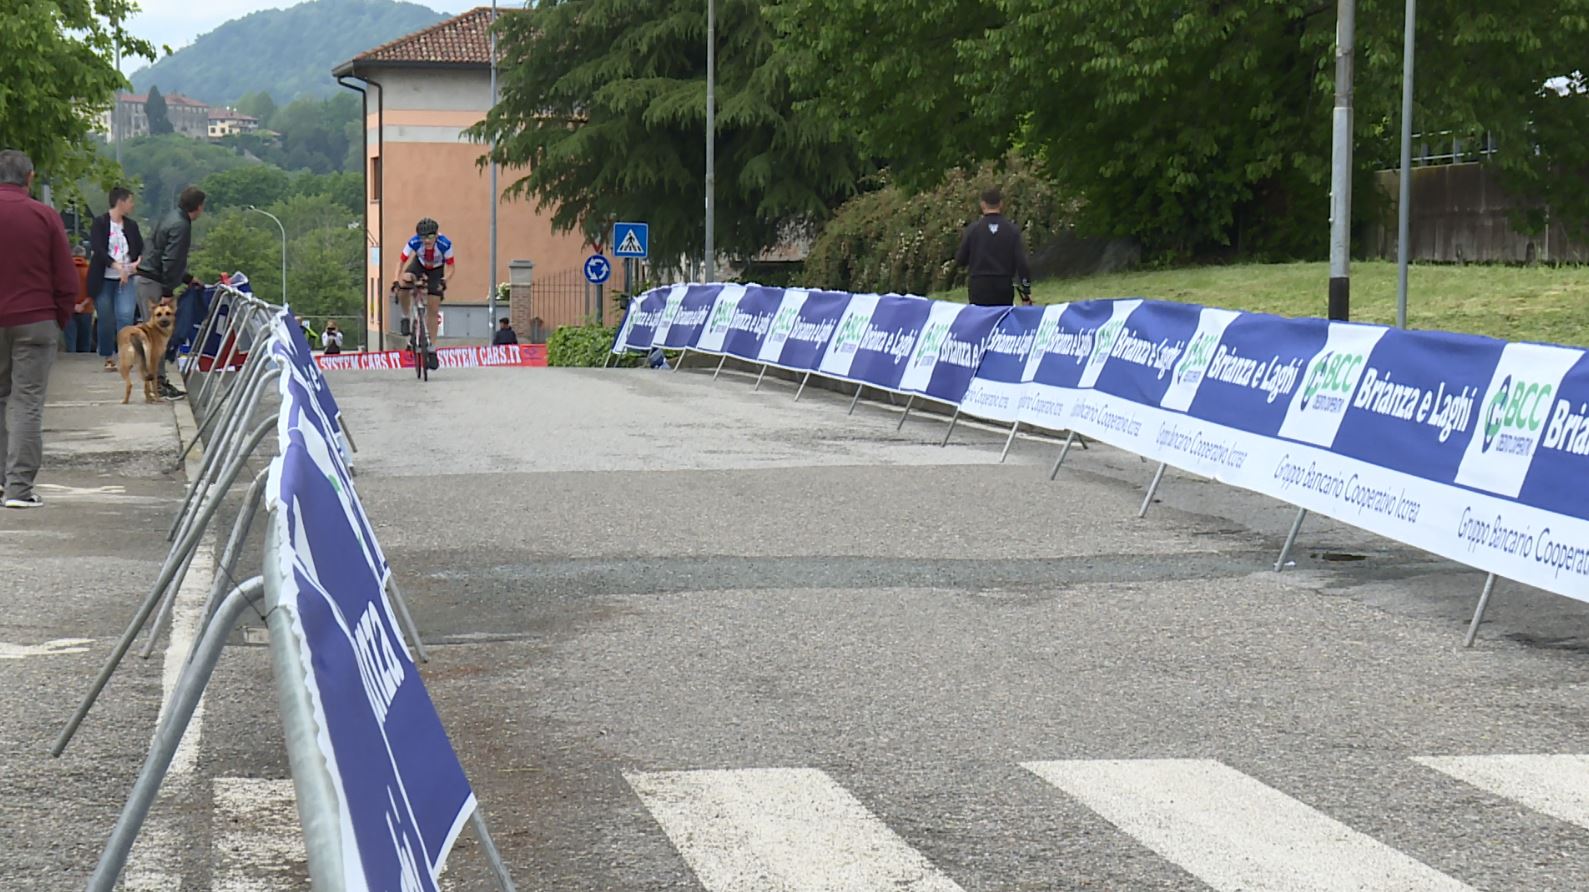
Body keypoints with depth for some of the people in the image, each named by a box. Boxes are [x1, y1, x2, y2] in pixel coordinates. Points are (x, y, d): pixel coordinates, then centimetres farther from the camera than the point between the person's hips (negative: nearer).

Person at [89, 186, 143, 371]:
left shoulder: (131, 225, 10)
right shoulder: (99, 223, -4)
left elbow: (141, 249, 13)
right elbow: (97, 249, -15)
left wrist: (137, 262, -10)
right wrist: (116, 265, -27)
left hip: (126, 279, 3)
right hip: (104, 279, -3)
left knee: (126, 316, -15)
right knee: (106, 320, 3)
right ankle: (108, 358, 15)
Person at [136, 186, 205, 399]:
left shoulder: (173, 218, 16)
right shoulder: (180, 226, -16)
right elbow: (170, 261, -21)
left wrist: (186, 279, 30)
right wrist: (168, 292, -20)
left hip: (146, 279, 10)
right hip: (152, 282, -10)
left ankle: (159, 381, 16)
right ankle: (157, 383, -9)